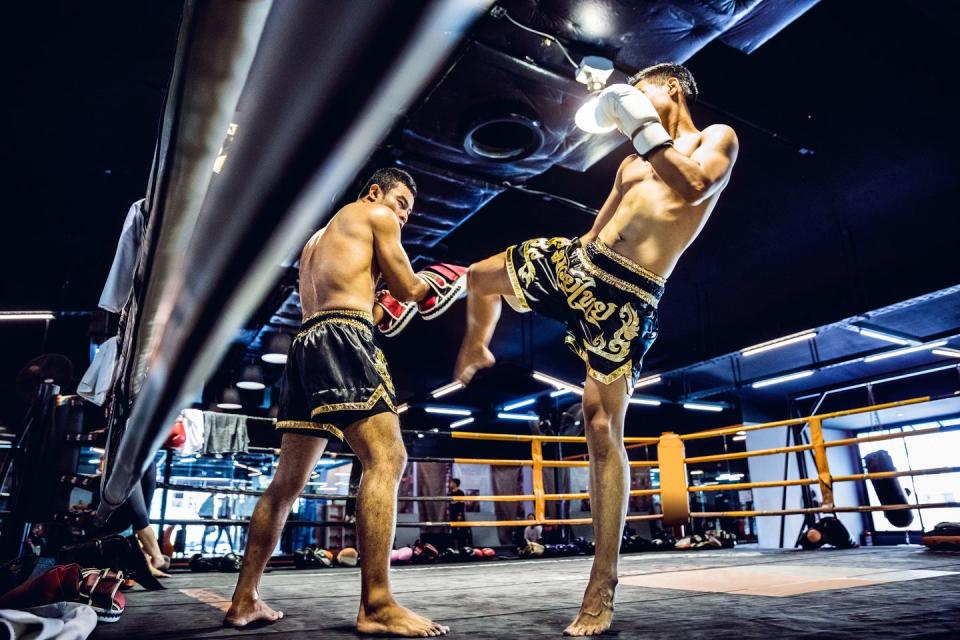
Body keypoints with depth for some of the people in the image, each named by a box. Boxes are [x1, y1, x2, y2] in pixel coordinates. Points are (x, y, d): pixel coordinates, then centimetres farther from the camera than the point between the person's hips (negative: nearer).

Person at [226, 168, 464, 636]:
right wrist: (432, 281, 26)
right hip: (343, 340, -9)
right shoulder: (376, 216, 10)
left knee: (288, 480, 11)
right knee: (386, 459, -16)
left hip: (305, 343, 9)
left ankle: (244, 601, 17)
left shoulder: (317, 239, 34)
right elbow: (408, 290, 6)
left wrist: (377, 308, 28)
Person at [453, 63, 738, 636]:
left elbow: (696, 189, -16)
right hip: (576, 259, 7)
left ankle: (603, 587, 1)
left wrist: (643, 129, -13)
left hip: (627, 294, -7)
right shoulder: (633, 163, 26)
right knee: (481, 277, 14)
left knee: (604, 430, -10)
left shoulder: (716, 138, 7)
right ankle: (477, 351, 46)